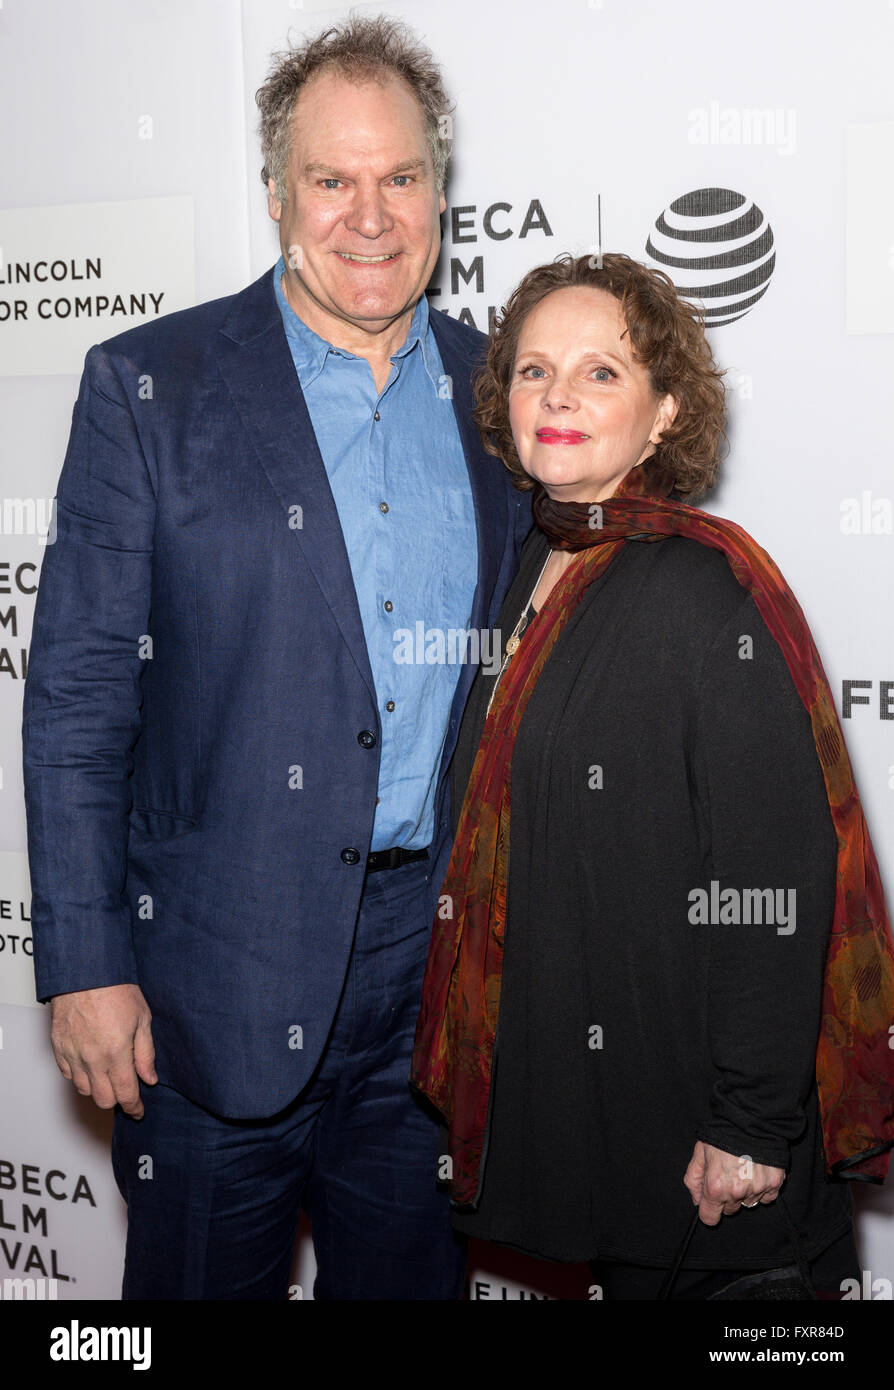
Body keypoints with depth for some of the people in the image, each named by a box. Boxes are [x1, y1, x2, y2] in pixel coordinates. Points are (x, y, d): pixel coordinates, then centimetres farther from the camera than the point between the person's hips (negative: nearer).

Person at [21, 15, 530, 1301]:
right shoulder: (149, 387, -5)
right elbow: (76, 695, -7)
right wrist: (85, 965, -11)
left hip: (442, 961, 3)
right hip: (222, 973, -3)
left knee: (410, 1278, 18)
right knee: (205, 1278, 13)